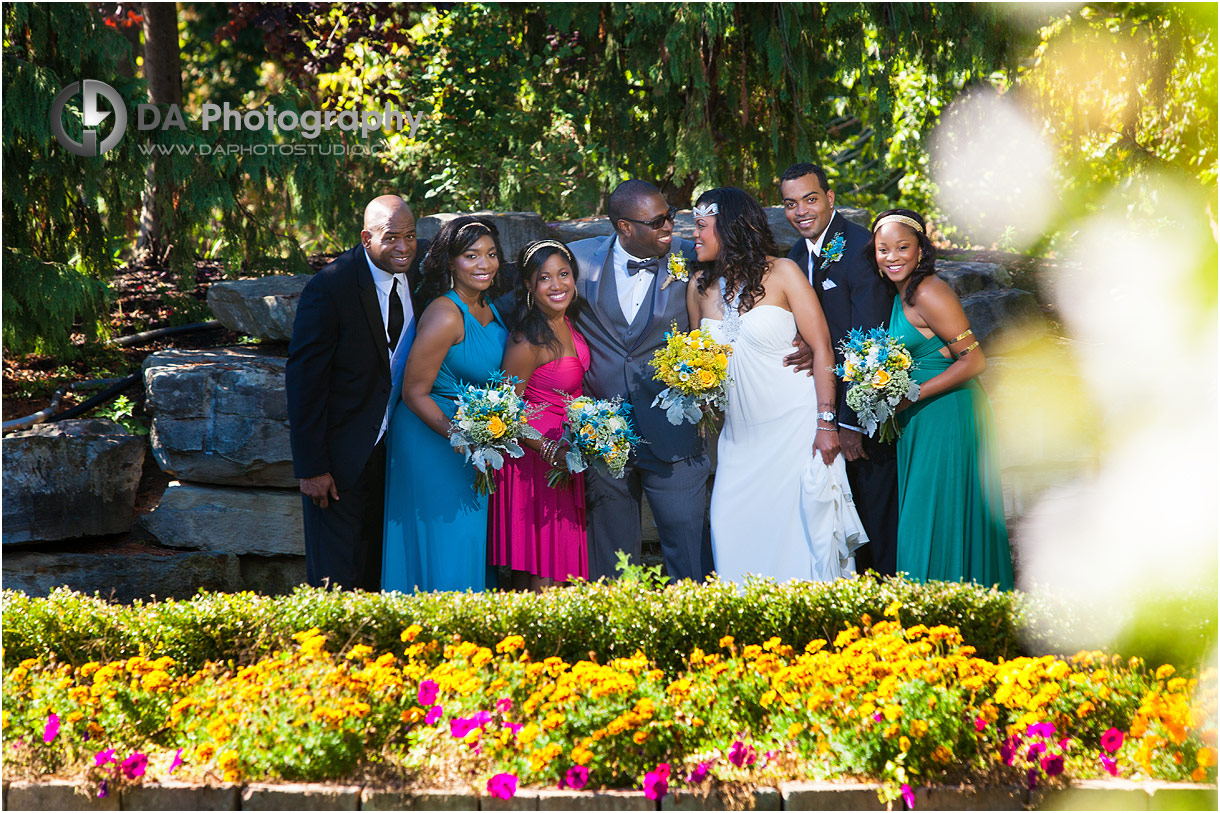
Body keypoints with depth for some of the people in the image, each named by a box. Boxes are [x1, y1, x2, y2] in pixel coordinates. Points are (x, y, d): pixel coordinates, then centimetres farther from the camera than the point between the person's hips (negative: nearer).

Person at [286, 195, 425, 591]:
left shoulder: (420, 272, 0)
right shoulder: (329, 287, -17)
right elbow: (304, 379, -15)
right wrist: (311, 466, -18)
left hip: (394, 446, 6)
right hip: (341, 450, -6)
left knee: (377, 572, 11)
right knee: (336, 577, -2)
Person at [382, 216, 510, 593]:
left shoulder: (489, 308, 5)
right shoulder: (446, 315, -21)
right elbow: (414, 393, -20)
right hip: (431, 439, -9)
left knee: (474, 543, 14)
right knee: (444, 545, -4)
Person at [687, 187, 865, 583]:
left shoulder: (781, 272, -4)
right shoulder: (700, 288, 8)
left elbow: (822, 348, -7)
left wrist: (826, 423, -14)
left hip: (796, 429, -4)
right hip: (740, 439, 4)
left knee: (803, 535, -6)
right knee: (738, 543, -3)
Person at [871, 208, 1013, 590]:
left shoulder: (929, 294, -16)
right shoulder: (902, 293, 11)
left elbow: (973, 361, -19)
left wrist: (913, 396, -20)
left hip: (948, 416, -9)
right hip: (921, 419, 9)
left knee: (941, 520, -6)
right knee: (919, 520, 10)